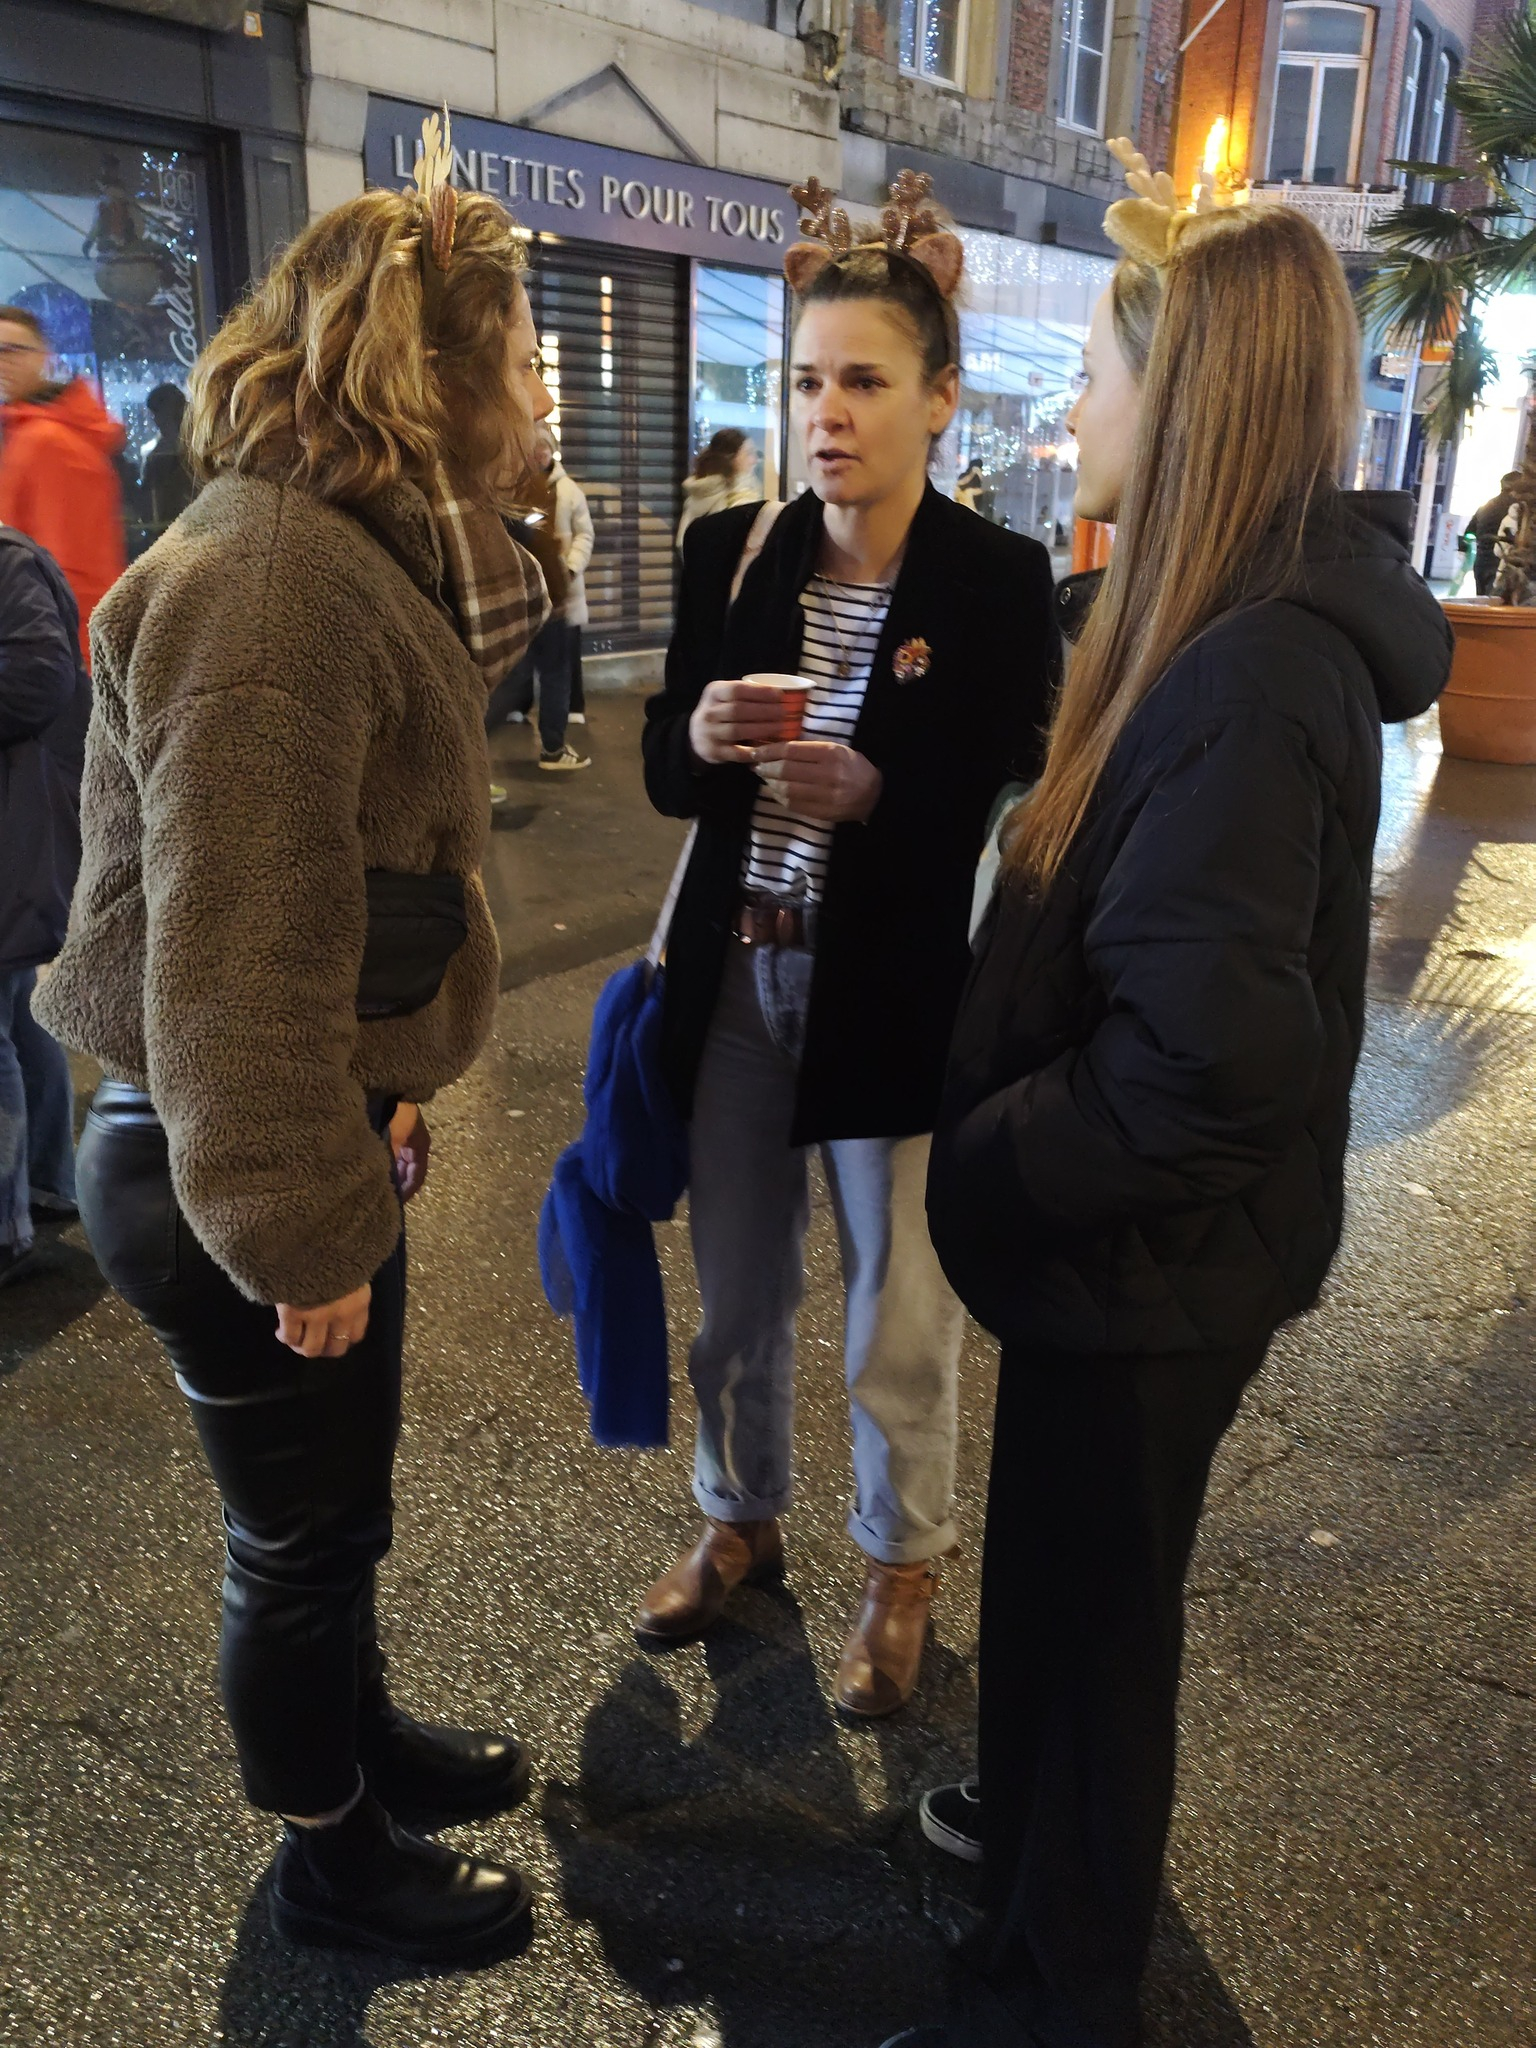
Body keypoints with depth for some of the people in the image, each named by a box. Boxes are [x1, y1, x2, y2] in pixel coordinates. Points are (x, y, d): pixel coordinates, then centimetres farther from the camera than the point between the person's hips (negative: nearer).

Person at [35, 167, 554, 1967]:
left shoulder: (346, 547, 9)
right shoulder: (267, 579, -24)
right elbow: (234, 959, -27)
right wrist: (299, 1229, -20)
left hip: (322, 1127, 9)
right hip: (225, 1164, -9)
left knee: (331, 1500, 26)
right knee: (301, 1533, 12)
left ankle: (356, 1731, 50)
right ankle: (330, 1856, 37)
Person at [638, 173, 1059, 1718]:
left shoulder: (999, 579, -9)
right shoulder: (729, 553, 1)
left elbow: (1005, 809, -10)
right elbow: (662, 775, 2)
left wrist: (870, 791, -28)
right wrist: (704, 737, -20)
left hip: (897, 997, -3)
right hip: (736, 979, 4)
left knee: (900, 1317, 10)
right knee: (735, 1293, 18)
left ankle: (903, 1565, 36)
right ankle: (740, 1519, 43)